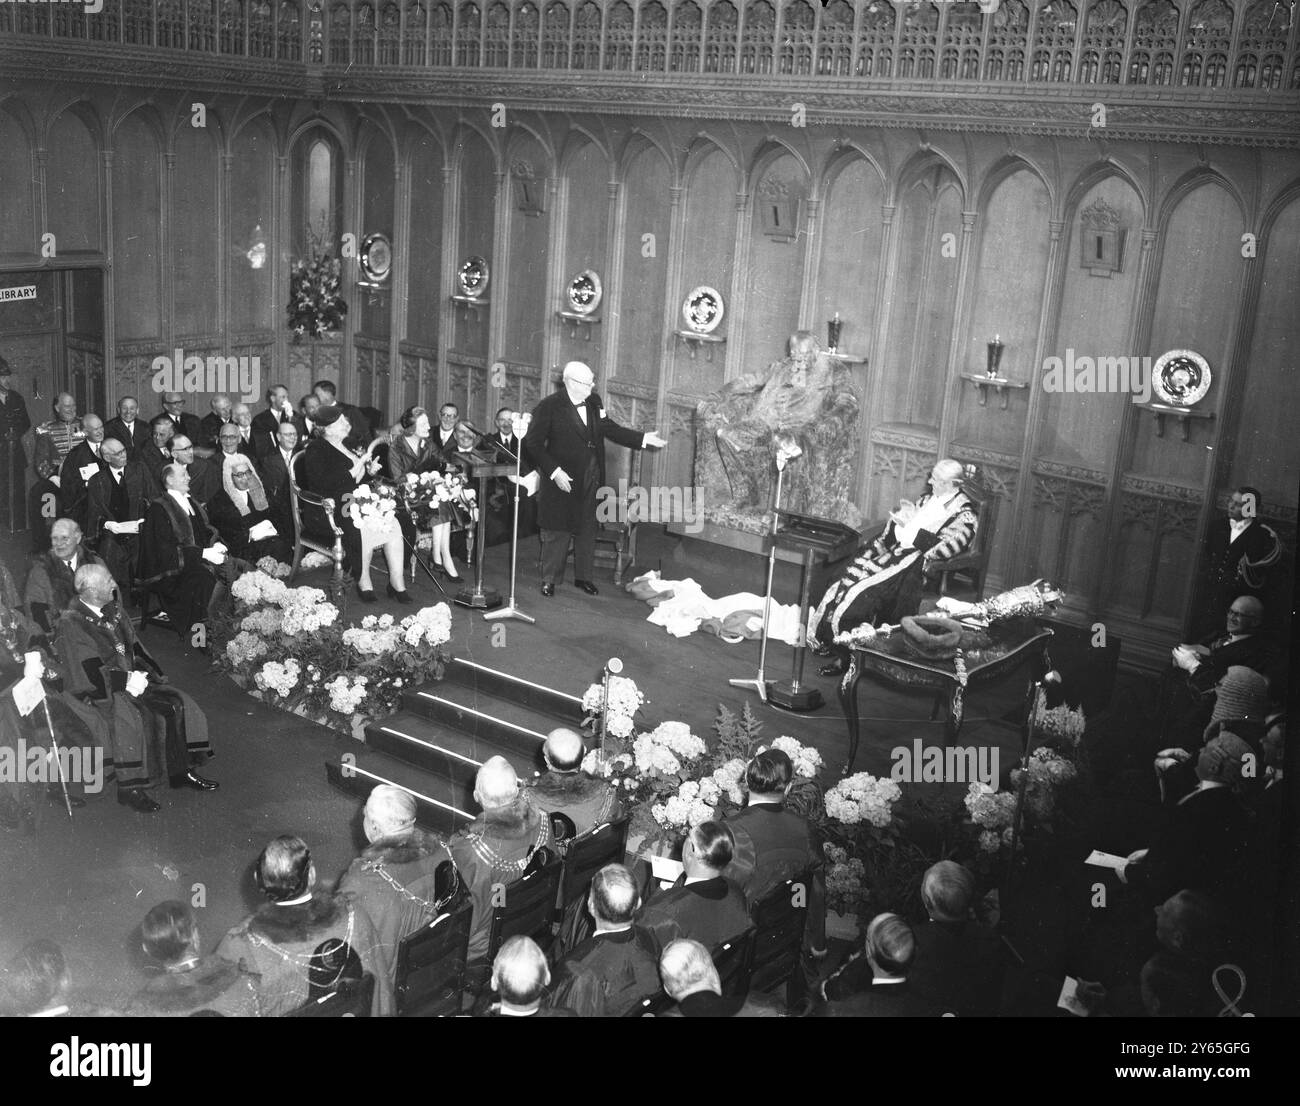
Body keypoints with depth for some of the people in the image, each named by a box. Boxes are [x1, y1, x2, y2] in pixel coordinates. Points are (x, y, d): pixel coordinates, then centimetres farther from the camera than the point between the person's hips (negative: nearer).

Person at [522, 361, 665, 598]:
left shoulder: (594, 402, 2)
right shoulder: (549, 407, -15)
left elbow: (609, 428, 11)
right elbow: (533, 444, -15)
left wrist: (643, 438, 1)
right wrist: (554, 471, -22)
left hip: (589, 480, 6)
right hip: (561, 480, -6)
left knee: (587, 529, 15)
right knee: (557, 531, 4)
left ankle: (583, 577, 29)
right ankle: (549, 579, 18)